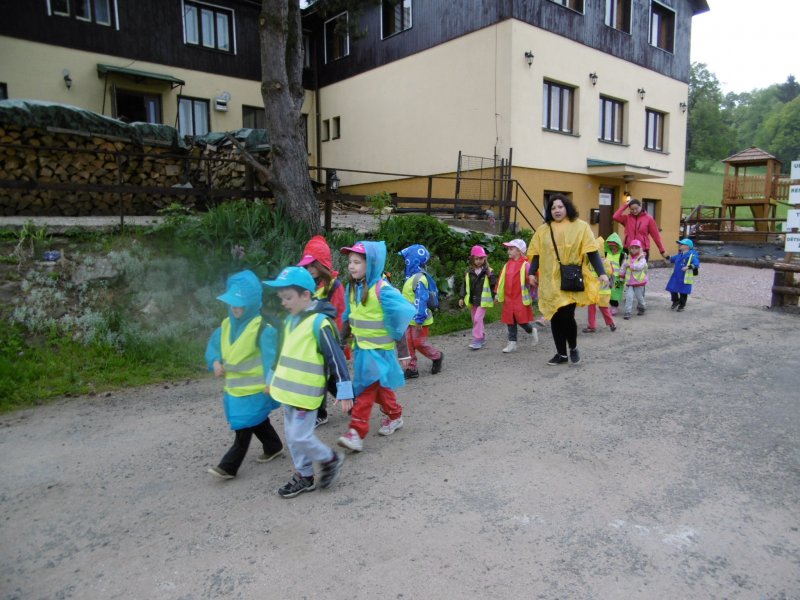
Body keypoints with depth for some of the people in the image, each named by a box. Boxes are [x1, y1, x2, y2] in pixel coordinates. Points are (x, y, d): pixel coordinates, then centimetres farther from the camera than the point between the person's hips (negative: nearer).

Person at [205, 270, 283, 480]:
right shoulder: (226, 324, 6)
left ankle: (228, 466, 6)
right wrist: (215, 361, -5)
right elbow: (213, 345, 14)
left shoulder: (263, 327, -18)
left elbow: (270, 355, -21)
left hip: (255, 388, -8)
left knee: (243, 427, 0)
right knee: (257, 422, 22)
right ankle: (273, 447, 40)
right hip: (234, 386, 8)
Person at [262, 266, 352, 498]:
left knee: (300, 437, -6)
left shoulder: (319, 322, -19)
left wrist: (344, 391, -20)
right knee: (291, 435, 14)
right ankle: (304, 477, 30)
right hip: (288, 390, 8)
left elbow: (336, 357, -19)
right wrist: (273, 380, 26)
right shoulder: (290, 320, 7)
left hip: (306, 392, -8)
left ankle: (330, 459, 20)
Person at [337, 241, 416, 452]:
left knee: (366, 388, -6)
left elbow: (398, 322, -16)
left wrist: (403, 351, -13)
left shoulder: (382, 290, -19)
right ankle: (394, 416, 38)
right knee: (380, 386, 18)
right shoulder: (351, 287, 1)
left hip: (379, 349, -6)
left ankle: (357, 432, -1)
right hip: (361, 347, 7)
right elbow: (349, 318, 12)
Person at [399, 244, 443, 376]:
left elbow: (421, 301, -24)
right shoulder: (412, 276, 10)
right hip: (411, 319, 9)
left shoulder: (419, 278, -21)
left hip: (418, 319, -9)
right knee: (411, 344, 9)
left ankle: (437, 356, 24)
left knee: (419, 343, 1)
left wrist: (419, 320, -24)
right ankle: (412, 368, 16)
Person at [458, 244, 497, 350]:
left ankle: (477, 340, -7)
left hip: (483, 300, -5)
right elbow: (465, 285, 9)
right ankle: (482, 337, 28)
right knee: (475, 320, 13)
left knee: (478, 318, -14)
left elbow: (494, 285, -2)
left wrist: (494, 297, -5)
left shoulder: (488, 271, -7)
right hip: (472, 300, 5)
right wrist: (462, 297, 5)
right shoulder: (469, 272, 3)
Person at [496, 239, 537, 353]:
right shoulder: (507, 265, 10)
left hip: (521, 299, -6)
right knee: (510, 321, 7)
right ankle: (512, 343, 13)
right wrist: (498, 294, 16)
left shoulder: (525, 265, -9)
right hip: (508, 299, 6)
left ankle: (532, 331, 28)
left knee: (521, 320, -4)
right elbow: (501, 281, 14)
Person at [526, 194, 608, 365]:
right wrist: (532, 273, -5)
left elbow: (592, 252, -4)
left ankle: (573, 348, 17)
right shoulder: (543, 230, 9)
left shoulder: (580, 226, 0)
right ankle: (561, 354, 21)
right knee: (555, 318, 7)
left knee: (567, 316, -11)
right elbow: (536, 253, 8)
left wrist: (601, 273, -12)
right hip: (550, 282, 3)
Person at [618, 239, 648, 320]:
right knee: (629, 297, -7)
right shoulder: (628, 258, 5)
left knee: (639, 297, 12)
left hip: (639, 282, -3)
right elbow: (623, 268, 12)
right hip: (629, 282, 3)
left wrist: (630, 265, -22)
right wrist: (621, 276, 12)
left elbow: (639, 266, -27)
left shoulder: (642, 259, -8)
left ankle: (642, 307, 39)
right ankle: (628, 312, -6)